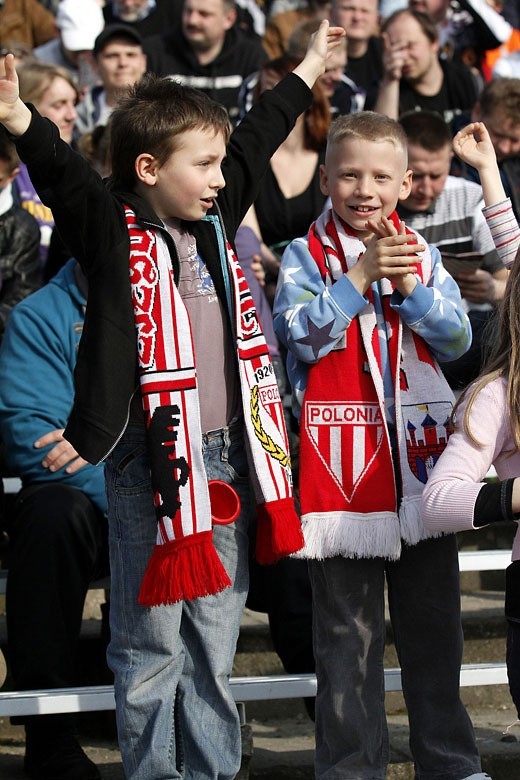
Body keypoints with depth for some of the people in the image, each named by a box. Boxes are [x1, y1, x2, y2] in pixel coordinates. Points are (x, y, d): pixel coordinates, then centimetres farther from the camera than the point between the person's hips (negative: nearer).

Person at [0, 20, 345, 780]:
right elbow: (63, 172, -25)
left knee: (215, 641, 13)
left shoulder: (212, 219, 11)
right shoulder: (113, 229, -8)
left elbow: (256, 140, 25)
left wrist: (308, 69, 38)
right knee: (152, 642, 0)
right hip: (152, 461, -7)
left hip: (226, 455, 7)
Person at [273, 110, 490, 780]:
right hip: (341, 469, -3)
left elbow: (457, 339, 1)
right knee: (348, 633, 2)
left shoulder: (422, 254, 8)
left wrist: (409, 286, -13)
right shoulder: (305, 256, -1)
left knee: (433, 624, 12)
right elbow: (304, 336, -13)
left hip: (419, 458, 3)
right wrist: (359, 279, -18)